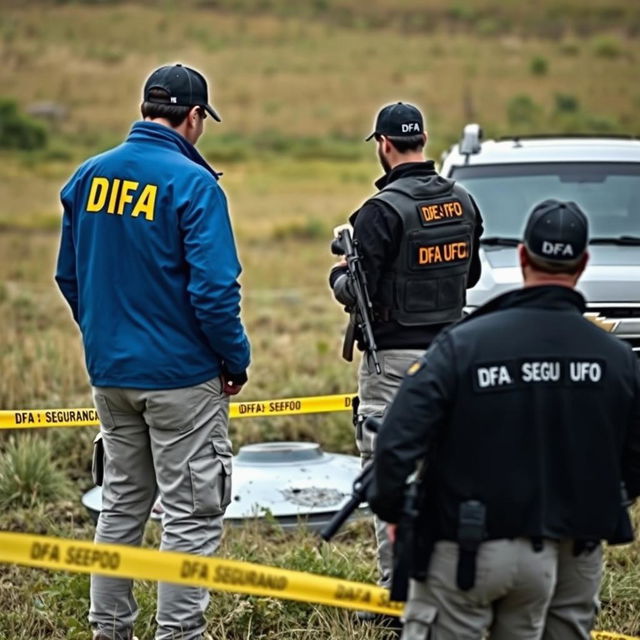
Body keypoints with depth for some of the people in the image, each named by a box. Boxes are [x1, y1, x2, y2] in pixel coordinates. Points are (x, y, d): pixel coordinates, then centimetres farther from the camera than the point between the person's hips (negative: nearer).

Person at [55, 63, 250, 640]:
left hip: (108, 371, 7)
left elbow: (69, 275, 11)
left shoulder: (89, 176, 4)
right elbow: (213, 289, -20)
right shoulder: (192, 184, -15)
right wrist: (237, 361, -7)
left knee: (122, 503, 19)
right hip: (181, 375, -7)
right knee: (193, 513, 3)